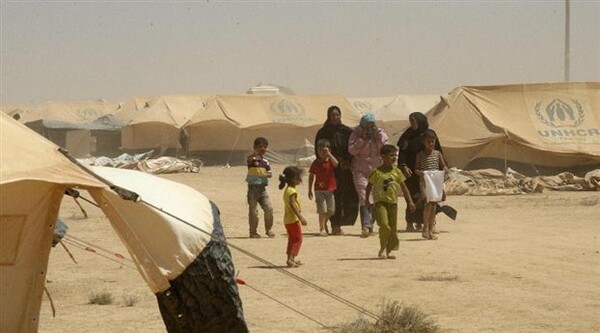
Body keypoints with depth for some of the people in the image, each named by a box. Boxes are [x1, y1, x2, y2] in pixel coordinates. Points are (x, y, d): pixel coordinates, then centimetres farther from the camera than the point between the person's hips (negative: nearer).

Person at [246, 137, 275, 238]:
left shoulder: (265, 161, 12)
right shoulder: (252, 159, -5)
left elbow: (269, 173, 12)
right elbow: (249, 158, -28)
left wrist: (267, 174, -13)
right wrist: (256, 153, -49)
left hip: (262, 188, 5)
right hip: (253, 187, -5)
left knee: (269, 208, -2)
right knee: (253, 210, -1)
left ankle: (268, 229, 14)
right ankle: (253, 232, 9)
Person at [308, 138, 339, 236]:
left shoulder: (330, 160, 1)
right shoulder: (316, 163, 1)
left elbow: (336, 164, -24)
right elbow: (311, 176, 7)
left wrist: (329, 154, -29)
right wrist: (310, 190, 5)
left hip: (330, 189, 2)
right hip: (319, 190, -2)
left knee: (331, 210, 6)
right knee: (322, 210, -9)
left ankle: (324, 223, 33)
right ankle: (322, 229, 0)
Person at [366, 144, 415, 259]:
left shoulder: (397, 172, 5)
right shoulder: (376, 172, -4)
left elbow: (403, 187, 10)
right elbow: (369, 186, 7)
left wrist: (410, 201, 5)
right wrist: (367, 200, 4)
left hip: (393, 202, 4)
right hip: (380, 202, -4)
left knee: (393, 229, 5)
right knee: (384, 225, -18)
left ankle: (389, 251, 15)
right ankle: (382, 248, 0)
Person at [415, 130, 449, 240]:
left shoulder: (438, 153, 8)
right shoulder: (420, 155, 2)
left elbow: (444, 166, 10)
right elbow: (416, 169, 3)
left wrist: (444, 170, -13)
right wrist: (420, 172, -19)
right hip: (424, 182, -3)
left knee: (433, 206, 4)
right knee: (428, 203, -18)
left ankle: (430, 231, 11)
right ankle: (425, 228, -9)